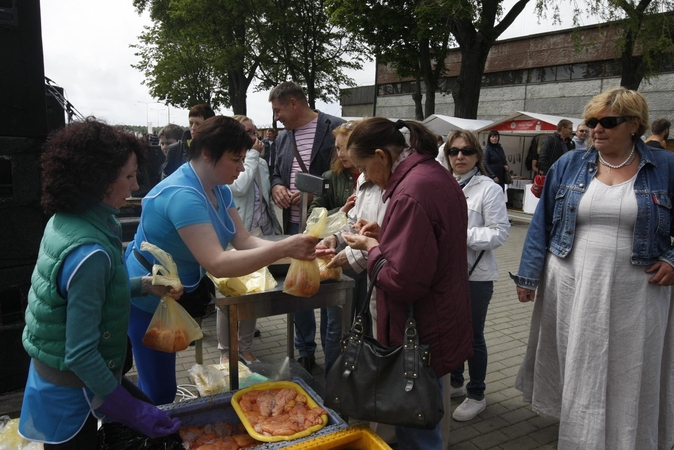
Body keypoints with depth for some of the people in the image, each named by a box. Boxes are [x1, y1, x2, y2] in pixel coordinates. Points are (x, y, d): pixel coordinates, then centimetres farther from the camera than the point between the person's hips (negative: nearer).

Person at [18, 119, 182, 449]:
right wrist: (132, 411, -21)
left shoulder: (66, 221, -4)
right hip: (69, 397, -8)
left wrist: (144, 286, 2)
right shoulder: (89, 252, -32)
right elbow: (81, 355, -28)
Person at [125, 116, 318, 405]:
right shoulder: (182, 195, -31)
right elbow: (217, 264, -39)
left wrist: (294, 251, -21)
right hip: (148, 299, -9)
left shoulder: (219, 190, 0)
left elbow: (244, 241, -6)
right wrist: (283, 248, -41)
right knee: (160, 394, 0)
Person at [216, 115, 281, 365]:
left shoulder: (261, 163, 10)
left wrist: (273, 230, 10)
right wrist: (252, 155, -13)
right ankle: (225, 351, 21)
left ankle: (245, 348, 28)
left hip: (259, 235, 5)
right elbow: (239, 187, -25)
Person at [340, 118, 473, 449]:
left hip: (421, 335, -10)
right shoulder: (437, 174, 6)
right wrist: (385, 236, 6)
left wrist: (372, 247, -10)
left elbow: (403, 282, -26)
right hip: (443, 320, 10)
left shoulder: (409, 193, -26)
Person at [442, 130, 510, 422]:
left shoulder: (489, 189, -10)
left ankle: (476, 395, 24)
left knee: (473, 336, 6)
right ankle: (454, 382, 38)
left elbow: (500, 233, -16)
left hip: (475, 275, -6)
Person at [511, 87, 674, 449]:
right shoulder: (568, 165, 3)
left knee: (628, 378, 10)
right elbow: (541, 223, 4)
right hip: (572, 289, 1)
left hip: (635, 294, -1)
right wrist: (528, 276, 2)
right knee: (576, 372, 13)